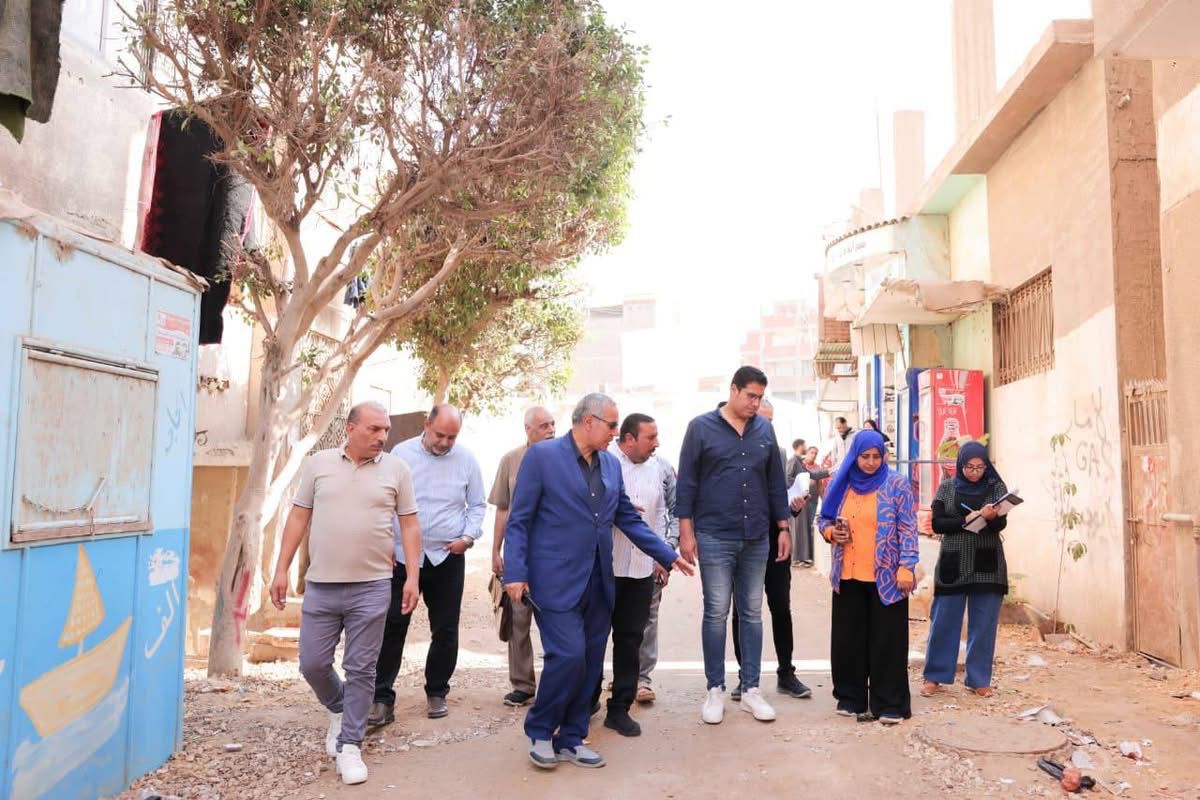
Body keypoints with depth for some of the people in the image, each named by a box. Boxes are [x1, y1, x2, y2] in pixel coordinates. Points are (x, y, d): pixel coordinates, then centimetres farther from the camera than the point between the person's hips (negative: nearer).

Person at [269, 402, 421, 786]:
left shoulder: (396, 469, 0)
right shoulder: (318, 463, 2)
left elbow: (409, 525, 3)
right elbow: (298, 518, 6)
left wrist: (412, 576, -3)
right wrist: (282, 570, 3)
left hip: (372, 587, -1)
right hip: (320, 586, 2)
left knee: (361, 670, 4)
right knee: (312, 663, 9)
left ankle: (349, 744, 19)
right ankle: (339, 710, 37)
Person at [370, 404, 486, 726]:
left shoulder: (466, 460, 0)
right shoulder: (401, 453, -3)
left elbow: (477, 505, 9)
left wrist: (469, 536, -6)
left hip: (448, 557, 1)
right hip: (402, 555, -1)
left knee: (445, 630, 9)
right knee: (392, 627, -2)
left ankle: (436, 693, 25)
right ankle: (383, 699, 8)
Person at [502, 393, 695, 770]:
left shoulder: (611, 464, 11)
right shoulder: (541, 455, -7)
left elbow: (628, 518, 17)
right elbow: (518, 521, -8)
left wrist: (669, 555, 13)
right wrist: (515, 573, -15)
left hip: (598, 583, 6)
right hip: (557, 581, -6)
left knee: (590, 662, 9)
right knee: (569, 655, -10)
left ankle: (571, 739, 25)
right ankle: (539, 732, 13)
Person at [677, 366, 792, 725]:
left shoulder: (764, 430, 7)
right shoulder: (701, 427, -4)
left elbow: (776, 483, 13)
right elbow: (687, 482, -4)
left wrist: (783, 527, 10)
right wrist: (686, 531, -7)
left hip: (757, 538, 4)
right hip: (714, 538, -3)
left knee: (752, 613, 10)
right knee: (716, 614, 2)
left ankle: (750, 689, 20)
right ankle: (715, 690, 14)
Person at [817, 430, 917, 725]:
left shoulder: (897, 484, -2)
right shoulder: (840, 485, 8)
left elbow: (907, 530, -6)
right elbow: (824, 520, 16)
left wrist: (906, 567, -13)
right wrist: (831, 533, -6)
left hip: (886, 577, -4)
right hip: (848, 576, 4)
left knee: (887, 640, 2)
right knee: (849, 638, 9)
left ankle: (889, 703, 12)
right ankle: (852, 697, 22)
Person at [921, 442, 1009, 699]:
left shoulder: (997, 488, 1)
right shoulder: (947, 488, 1)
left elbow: (1001, 524, -10)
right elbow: (937, 524, -4)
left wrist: (990, 517, -32)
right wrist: (967, 520, -18)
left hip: (987, 566, 0)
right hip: (953, 564, 0)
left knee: (983, 624, 5)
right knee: (944, 621, 4)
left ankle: (978, 679, 17)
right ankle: (934, 676, 15)